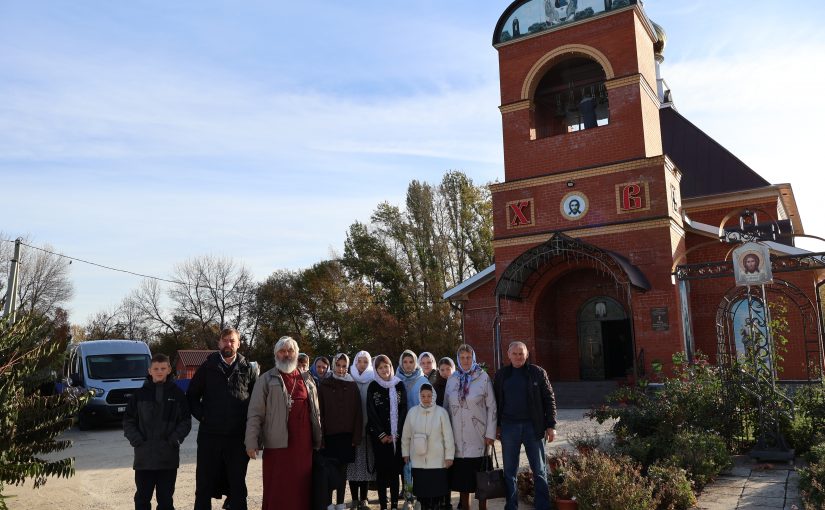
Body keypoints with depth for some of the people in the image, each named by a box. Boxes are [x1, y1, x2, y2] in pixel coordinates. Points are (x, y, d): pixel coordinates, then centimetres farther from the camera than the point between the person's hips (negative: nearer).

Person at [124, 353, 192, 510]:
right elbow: (128, 421, 5)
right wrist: (136, 440, -7)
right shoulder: (140, 394, 3)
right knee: (142, 497, 9)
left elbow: (186, 421, 2)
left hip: (169, 456, -1)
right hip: (143, 456, 1)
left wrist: (175, 438, -10)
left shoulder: (177, 394, 1)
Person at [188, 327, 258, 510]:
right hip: (209, 435, 1)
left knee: (238, 483, 10)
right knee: (205, 483, 9)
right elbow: (192, 395, 10)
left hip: (238, 437, 0)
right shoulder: (208, 367, 4)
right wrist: (202, 415, -1)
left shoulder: (248, 370, 3)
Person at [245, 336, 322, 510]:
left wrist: (318, 440, 14)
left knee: (302, 490, 7)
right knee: (277, 492, 1)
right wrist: (251, 442, -9)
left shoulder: (307, 380, 14)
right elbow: (255, 414, -1)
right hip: (277, 445, -3)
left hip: (304, 446, 3)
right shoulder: (267, 380, 4)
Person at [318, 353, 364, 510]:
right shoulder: (324, 385, 0)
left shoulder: (352, 386, 5)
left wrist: (357, 436, -3)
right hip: (329, 435, -2)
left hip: (346, 435, 2)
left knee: (342, 469, 7)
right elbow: (319, 412, -3)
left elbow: (358, 413, 3)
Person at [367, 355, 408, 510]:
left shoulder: (399, 385, 5)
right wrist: (382, 434, -7)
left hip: (396, 435, 1)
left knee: (395, 468, 2)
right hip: (379, 435, -1)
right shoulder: (373, 386, 3)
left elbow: (403, 410, 2)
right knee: (381, 468, 0)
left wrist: (396, 433, -6)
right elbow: (371, 412, -1)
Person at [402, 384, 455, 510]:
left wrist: (449, 456, -4)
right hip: (418, 460, 2)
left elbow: (448, 436, -5)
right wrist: (405, 453, 11)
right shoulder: (412, 412, -1)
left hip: (437, 461, -2)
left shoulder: (441, 412, -8)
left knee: (437, 489, 2)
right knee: (421, 489, 9)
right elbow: (406, 435, 8)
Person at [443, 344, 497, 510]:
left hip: (478, 437, -3)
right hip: (459, 438, 3)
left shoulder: (483, 377, -2)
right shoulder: (452, 380, 7)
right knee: (461, 476, 7)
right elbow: (446, 407, 11)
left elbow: (491, 407, -3)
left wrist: (490, 433, -7)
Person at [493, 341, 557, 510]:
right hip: (509, 427, 2)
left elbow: (549, 399, 1)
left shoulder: (538, 372, 1)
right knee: (509, 471, 8)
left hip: (533, 426, -2)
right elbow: (496, 401, 10)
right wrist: (495, 426, 5)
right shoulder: (501, 375, 7)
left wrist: (551, 425, -4)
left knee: (540, 470, 6)